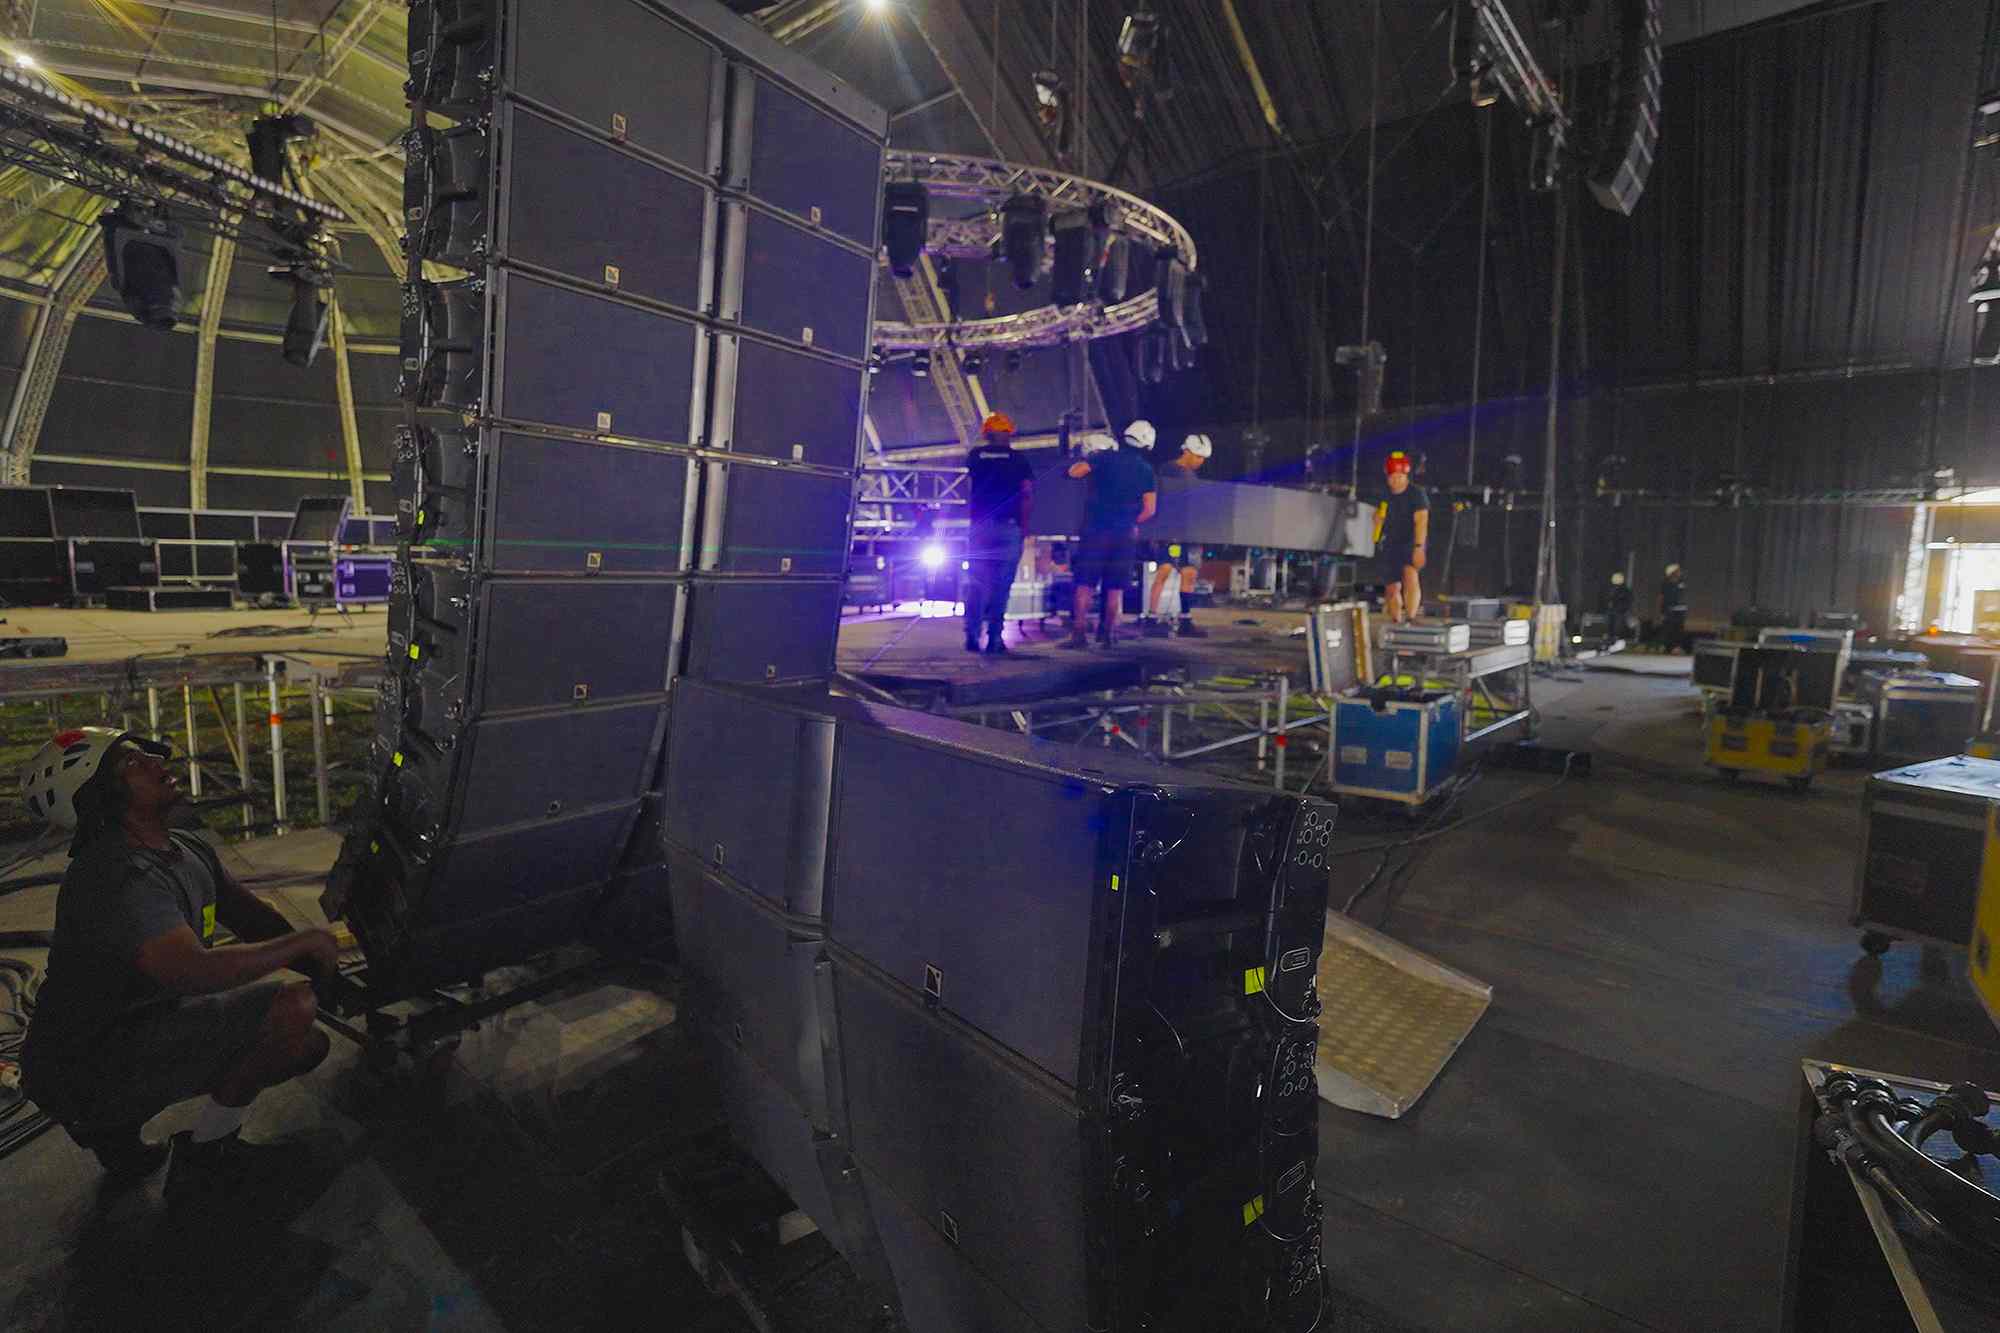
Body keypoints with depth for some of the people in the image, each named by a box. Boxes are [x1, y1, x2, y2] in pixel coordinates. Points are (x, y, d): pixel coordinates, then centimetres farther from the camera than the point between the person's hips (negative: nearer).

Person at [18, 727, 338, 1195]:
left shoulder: (188, 849, 4)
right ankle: (201, 1157, -3)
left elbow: (253, 917, 11)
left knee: (308, 1046, 9)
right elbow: (197, 971, -39)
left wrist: (327, 972, 1)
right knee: (292, 1006, -24)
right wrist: (306, 942, -26)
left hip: (139, 1024, 9)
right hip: (84, 1069, -9)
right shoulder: (119, 876, -27)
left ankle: (117, 1125, 16)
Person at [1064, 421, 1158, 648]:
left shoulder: (1105, 457, -1)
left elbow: (1074, 472, -9)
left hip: (1096, 530, -1)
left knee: (1085, 584, 1)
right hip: (1126, 535, 2)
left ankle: (1079, 634, -4)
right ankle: (1107, 635, 8)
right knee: (1115, 588, 8)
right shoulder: (1146, 470, 5)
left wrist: (1089, 458, 11)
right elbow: (1149, 510, 1)